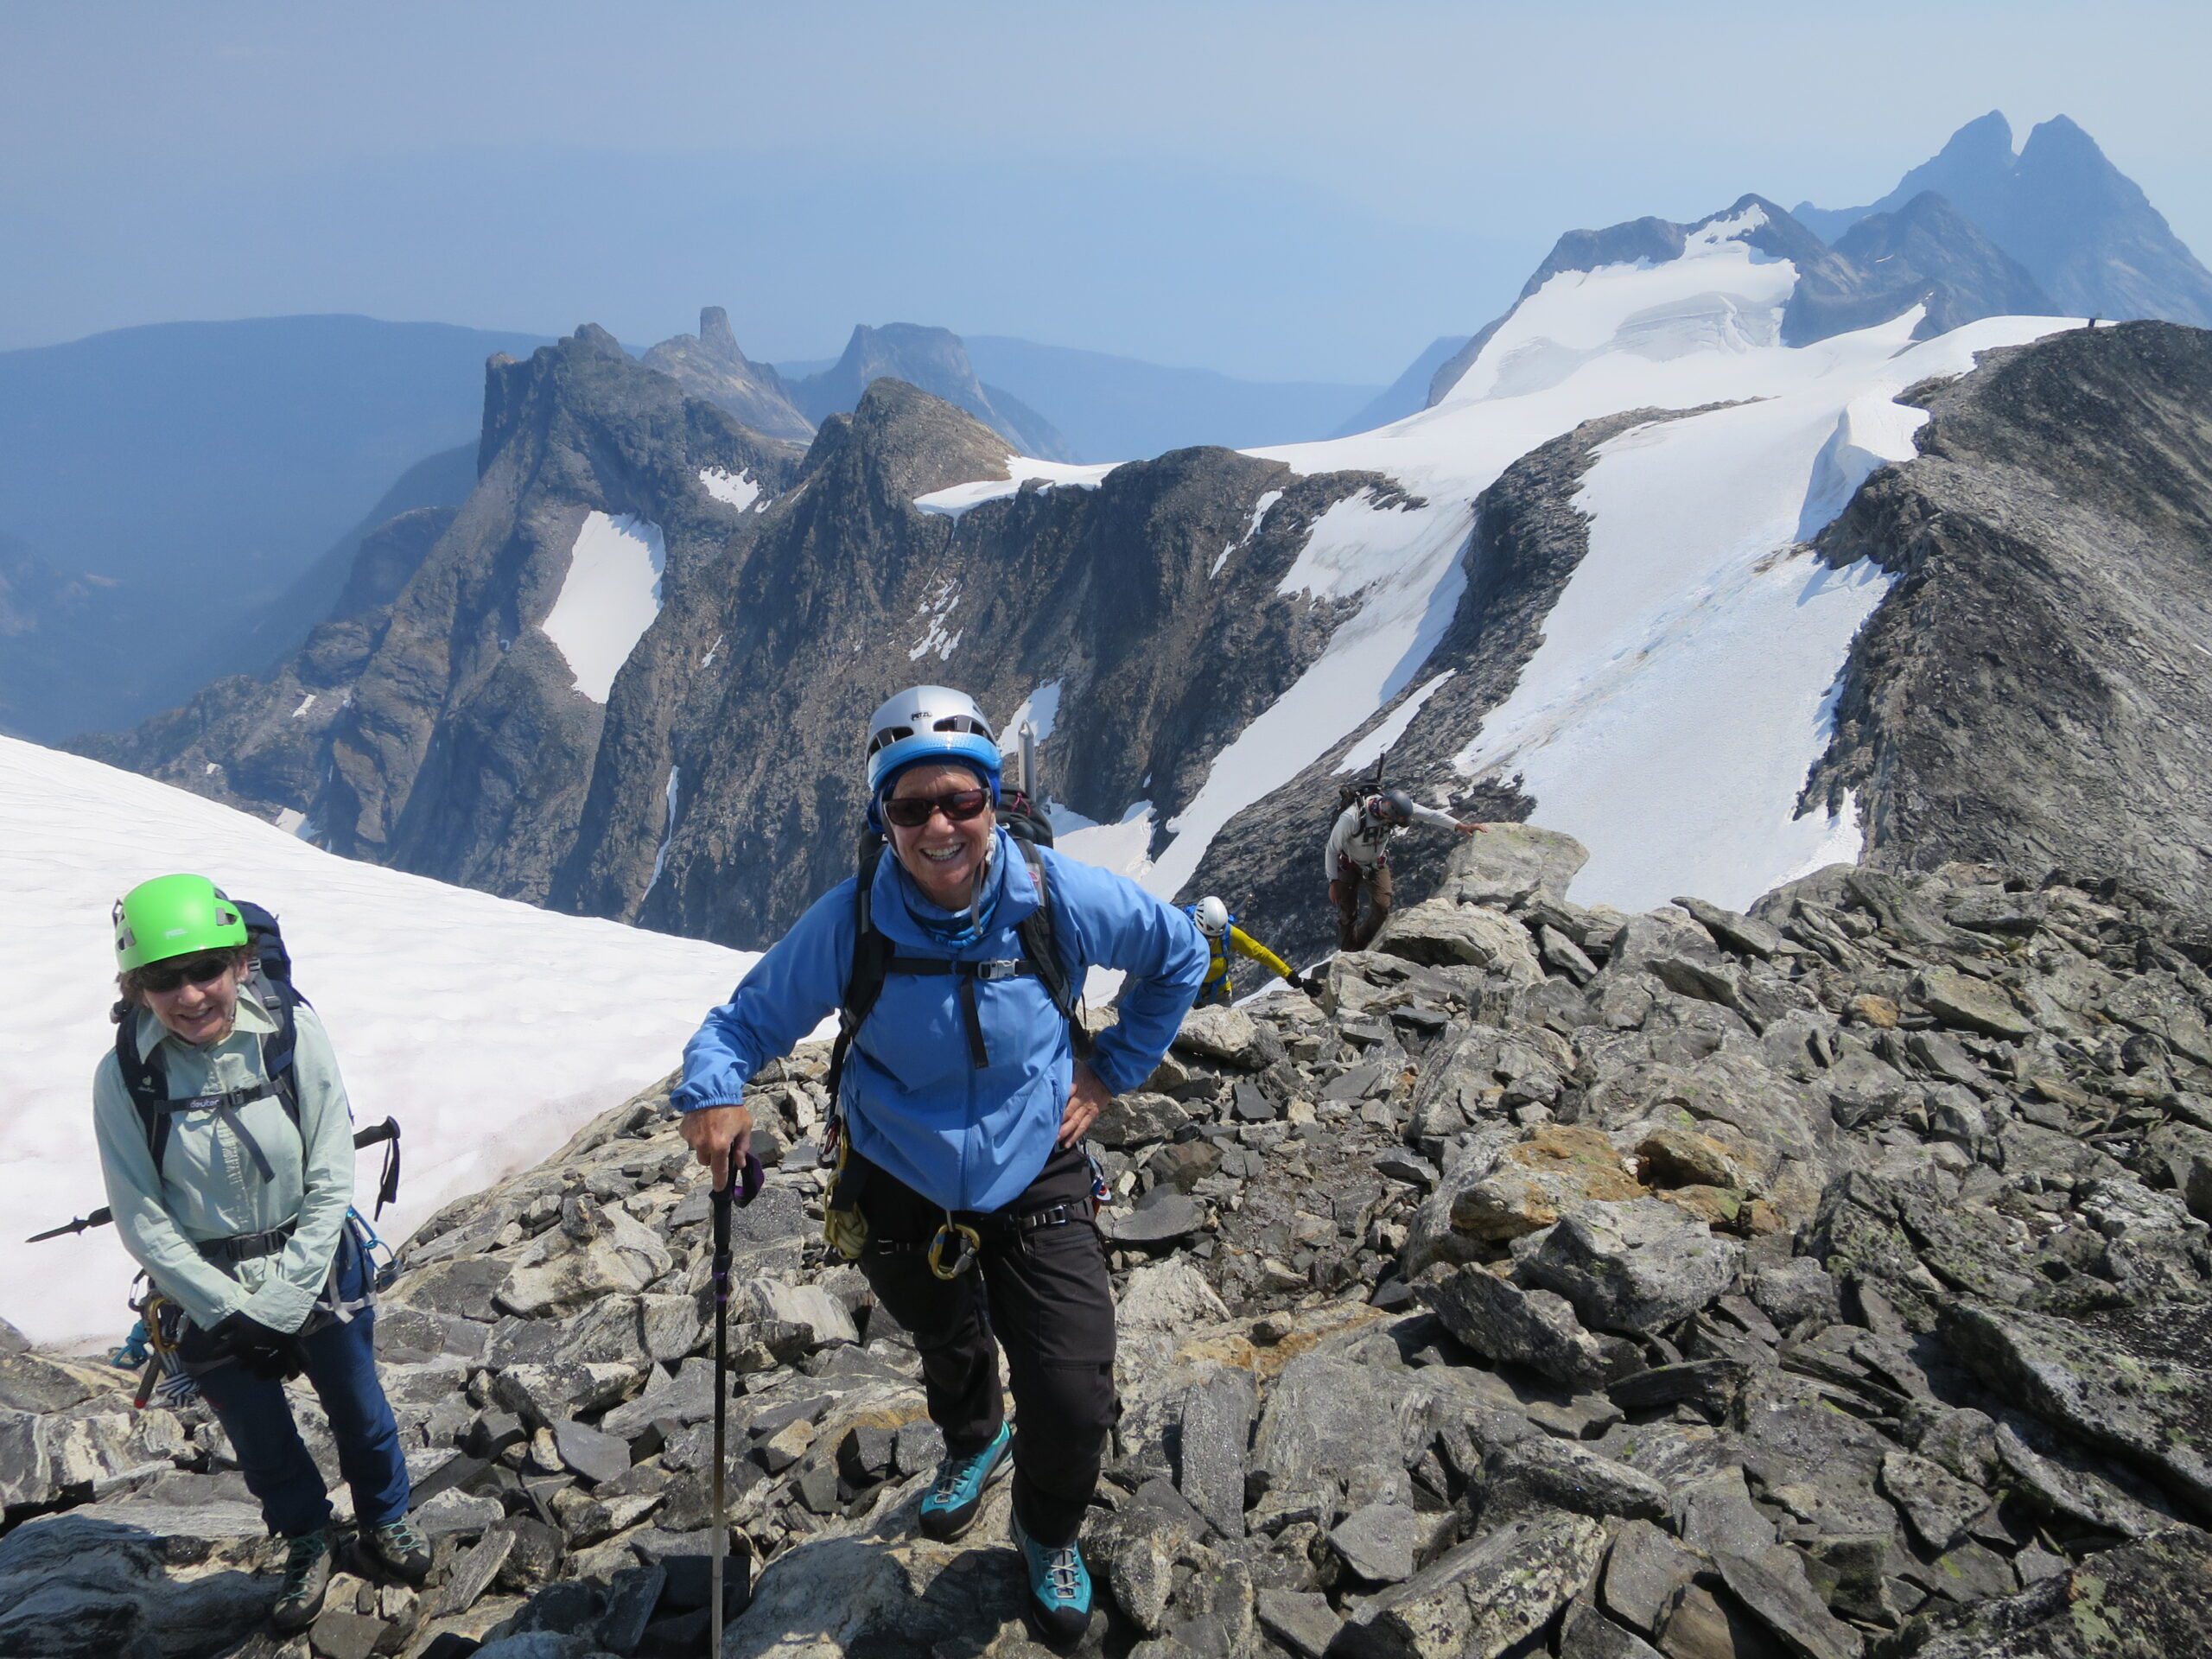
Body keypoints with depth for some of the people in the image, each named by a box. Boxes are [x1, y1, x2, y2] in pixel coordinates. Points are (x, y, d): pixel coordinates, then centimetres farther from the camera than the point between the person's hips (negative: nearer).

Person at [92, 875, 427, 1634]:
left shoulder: (291, 1031, -21)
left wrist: (282, 1306, -17)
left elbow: (331, 1184, -15)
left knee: (358, 1410, 20)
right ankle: (306, 1542, 49)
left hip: (316, 1275, 0)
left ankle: (384, 1517, 50)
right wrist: (231, 1311, -15)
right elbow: (143, 1222, -12)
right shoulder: (124, 1075, -19)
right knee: (262, 1441, 20)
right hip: (207, 1295, 0)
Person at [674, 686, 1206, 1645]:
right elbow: (749, 1018, -12)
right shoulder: (851, 921, -21)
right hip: (901, 1188, 1)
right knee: (947, 1342, 28)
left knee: (1073, 1404, -7)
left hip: (1036, 1179, -1)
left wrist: (1112, 1070, -2)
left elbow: (1178, 955, -2)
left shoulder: (1059, 898, -20)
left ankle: (1049, 1531, 29)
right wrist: (713, 1092, -34)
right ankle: (972, 1443, 66)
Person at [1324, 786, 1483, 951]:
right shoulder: (1351, 818, -38)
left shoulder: (1397, 805, -26)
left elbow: (1430, 814, -21)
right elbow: (1332, 849, -26)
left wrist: (1461, 826, -28)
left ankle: (1359, 949, 15)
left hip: (1377, 863, 4)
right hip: (1349, 865, -4)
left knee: (1382, 908, -6)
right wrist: (1334, 881, -25)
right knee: (1348, 913, -1)